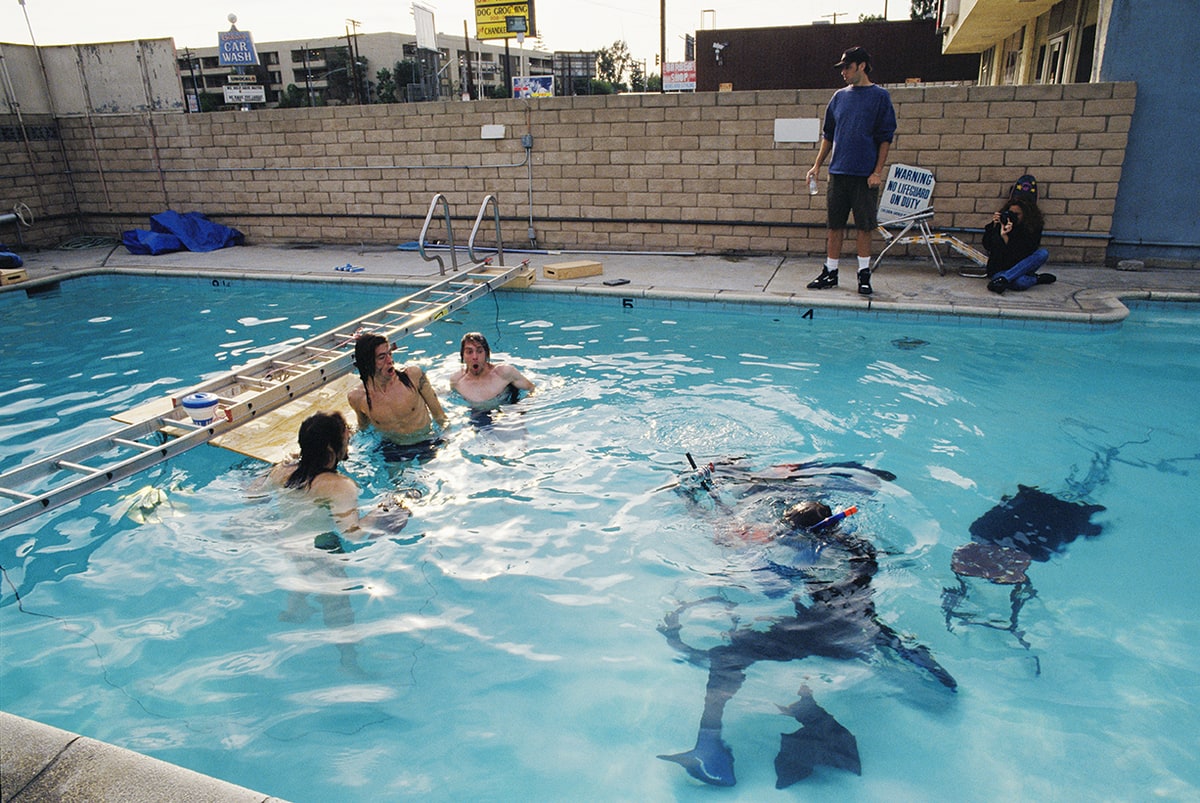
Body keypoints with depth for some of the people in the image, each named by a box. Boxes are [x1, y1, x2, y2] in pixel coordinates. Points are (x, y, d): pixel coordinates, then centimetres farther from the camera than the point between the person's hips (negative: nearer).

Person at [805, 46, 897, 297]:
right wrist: (817, 165, 10)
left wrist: (877, 172, -10)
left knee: (864, 227, 2)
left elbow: (886, 138, -3)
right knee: (835, 225, 7)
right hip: (838, 172, 4)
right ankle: (830, 273, 15)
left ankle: (864, 275, 11)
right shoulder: (840, 96, 12)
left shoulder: (880, 96, 0)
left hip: (865, 174, -4)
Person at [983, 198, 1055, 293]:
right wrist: (994, 226, -22)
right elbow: (986, 246, -11)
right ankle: (1036, 279, 0)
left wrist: (1005, 237, -30)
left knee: (1043, 253, -26)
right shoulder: (1000, 224, -6)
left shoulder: (1033, 228, -7)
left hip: (1021, 268, 4)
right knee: (1021, 283, -37)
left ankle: (1003, 279, -33)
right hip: (999, 270, -4)